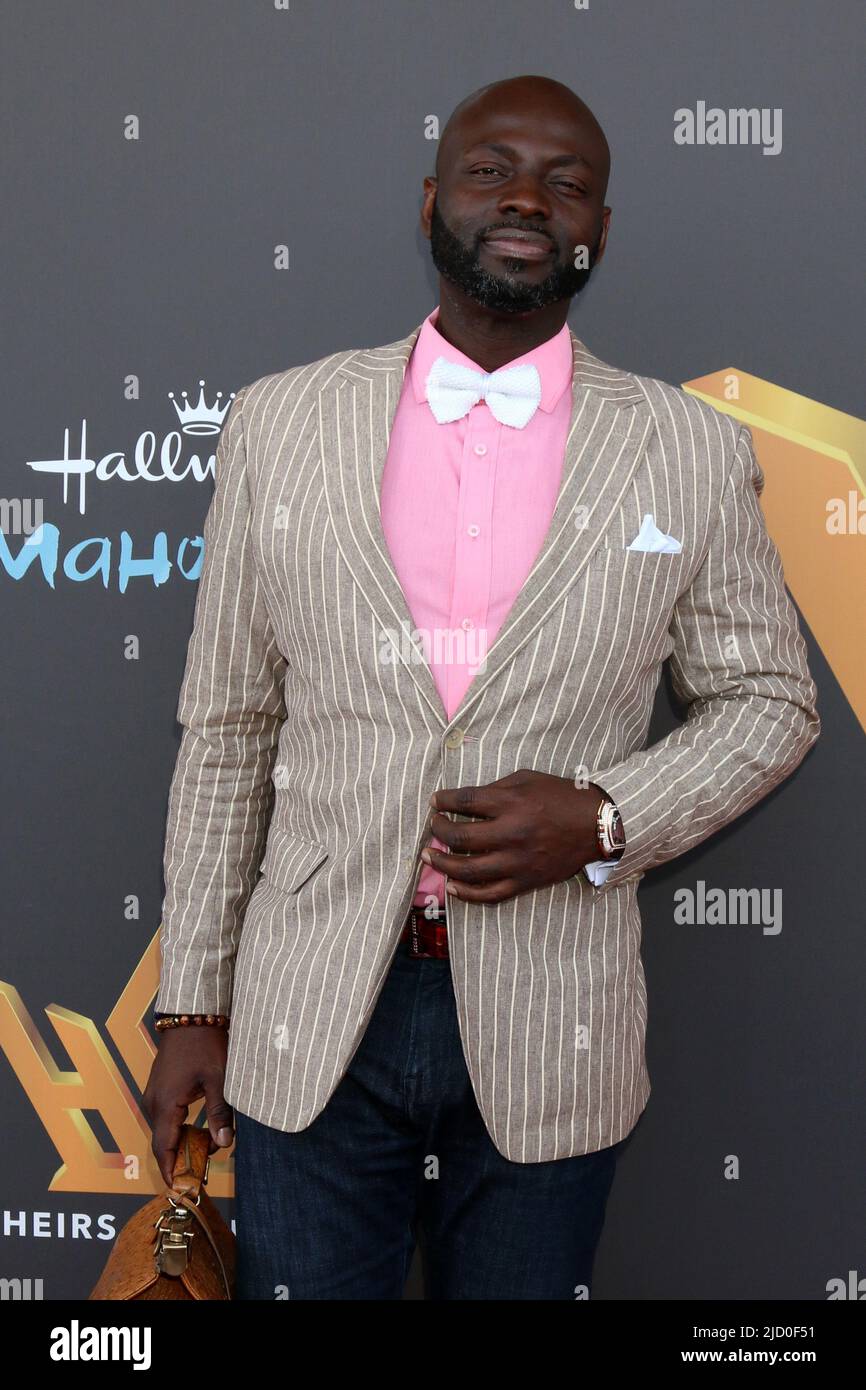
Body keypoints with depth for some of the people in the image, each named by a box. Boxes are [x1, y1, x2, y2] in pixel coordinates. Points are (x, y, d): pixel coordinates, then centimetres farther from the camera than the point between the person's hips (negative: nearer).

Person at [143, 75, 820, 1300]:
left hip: (546, 1037, 0)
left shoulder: (694, 452, 0)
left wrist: (607, 820, -11)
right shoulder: (281, 421, 2)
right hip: (310, 1018, 0)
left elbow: (770, 700, 7)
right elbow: (226, 729, 5)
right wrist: (191, 1005, 4)